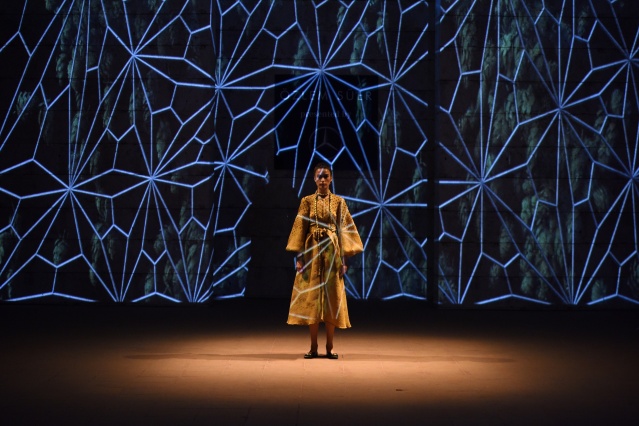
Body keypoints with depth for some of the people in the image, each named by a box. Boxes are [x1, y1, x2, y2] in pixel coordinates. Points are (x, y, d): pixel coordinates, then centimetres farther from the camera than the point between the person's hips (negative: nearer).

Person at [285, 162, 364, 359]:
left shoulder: (339, 202, 5)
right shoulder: (307, 201, 4)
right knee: (311, 296, 0)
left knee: (332, 296, 1)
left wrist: (344, 259, -4)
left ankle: (330, 347, 7)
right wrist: (298, 257, -5)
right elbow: (300, 229, 2)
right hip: (312, 251, 0)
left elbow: (344, 230, 2)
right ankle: (313, 347, 6)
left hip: (332, 252, 0)